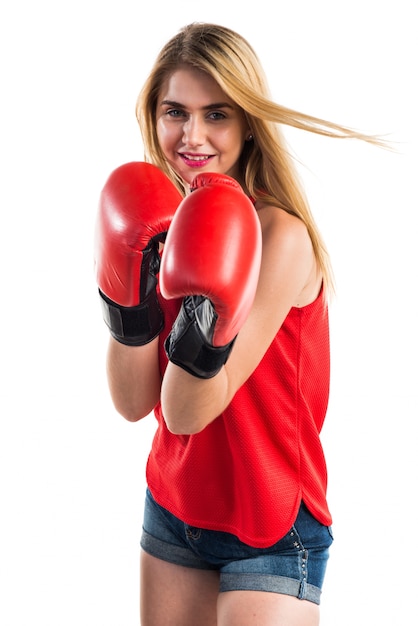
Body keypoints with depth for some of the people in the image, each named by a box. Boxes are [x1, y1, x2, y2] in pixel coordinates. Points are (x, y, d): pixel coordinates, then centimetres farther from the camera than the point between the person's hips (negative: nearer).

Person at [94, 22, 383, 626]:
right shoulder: (159, 227, -2)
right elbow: (134, 403, -8)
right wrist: (129, 299, -21)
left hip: (270, 531, -5)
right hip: (173, 512, 6)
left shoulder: (281, 236, -21)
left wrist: (207, 327, -39)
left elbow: (188, 414, -21)